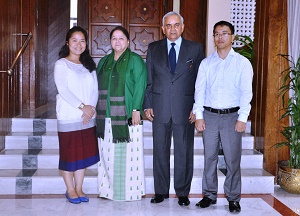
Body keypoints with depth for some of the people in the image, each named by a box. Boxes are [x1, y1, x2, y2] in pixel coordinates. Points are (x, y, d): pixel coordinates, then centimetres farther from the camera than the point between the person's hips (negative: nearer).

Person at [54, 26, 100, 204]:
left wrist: (91, 107, -10)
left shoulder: (89, 65, 13)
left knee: (84, 153, 9)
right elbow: (63, 89, -13)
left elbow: (95, 89, 6)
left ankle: (79, 188, 21)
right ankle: (70, 190, 15)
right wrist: (82, 106, -18)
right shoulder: (61, 64, -2)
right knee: (69, 154, 2)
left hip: (88, 117, 5)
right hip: (69, 117, -5)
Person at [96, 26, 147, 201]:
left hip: (127, 116, -5)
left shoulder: (135, 60, -1)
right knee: (107, 153, 8)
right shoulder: (104, 61, 17)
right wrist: (97, 109, 9)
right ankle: (109, 189, 19)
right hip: (106, 117, 6)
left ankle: (131, 190, 10)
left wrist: (136, 110, -15)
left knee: (128, 153, -2)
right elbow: (98, 87, 17)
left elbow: (140, 86, -8)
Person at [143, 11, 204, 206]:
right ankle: (161, 191, 21)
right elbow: (148, 79, 9)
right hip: (160, 109, 2)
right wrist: (147, 105, 2)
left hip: (185, 109, -1)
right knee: (160, 151, 8)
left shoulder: (195, 49, 4)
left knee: (184, 152, 5)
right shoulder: (153, 48, 8)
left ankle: (183, 193, 18)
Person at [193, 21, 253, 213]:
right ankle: (210, 195, 21)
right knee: (209, 157, 9)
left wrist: (242, 118, -10)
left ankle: (233, 198, 15)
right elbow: (200, 90, 6)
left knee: (233, 159, 2)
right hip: (209, 116, 2)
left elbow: (246, 92, -3)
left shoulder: (242, 63, 2)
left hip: (232, 116, -2)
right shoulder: (206, 63, 9)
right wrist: (199, 116, -2)